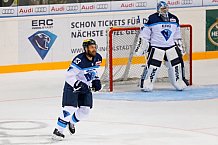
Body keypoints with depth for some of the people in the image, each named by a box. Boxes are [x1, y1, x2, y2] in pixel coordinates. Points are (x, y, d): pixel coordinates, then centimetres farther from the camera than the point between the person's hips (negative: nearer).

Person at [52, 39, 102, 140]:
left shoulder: (97, 58, -4)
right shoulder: (79, 60, -28)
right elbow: (69, 76, -27)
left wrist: (96, 81, 4)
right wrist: (78, 84, -39)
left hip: (86, 86, 7)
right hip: (72, 86, -7)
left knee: (85, 110, 5)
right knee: (70, 108, -17)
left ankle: (71, 121, 32)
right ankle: (58, 130, -11)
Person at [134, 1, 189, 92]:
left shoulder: (174, 19, 7)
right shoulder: (152, 19, -9)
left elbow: (177, 36, 19)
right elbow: (144, 34, -6)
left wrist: (180, 46, 18)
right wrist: (141, 46, -10)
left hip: (171, 47, 5)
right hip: (156, 47, -5)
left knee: (177, 63, 2)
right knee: (152, 66, -14)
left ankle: (180, 81, 20)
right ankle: (145, 84, -3)